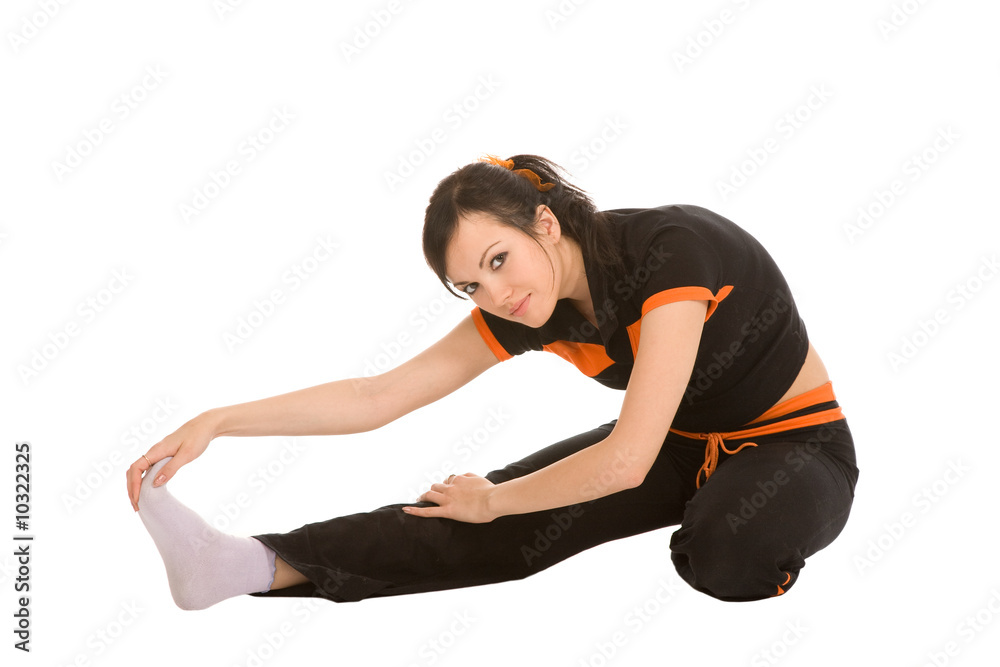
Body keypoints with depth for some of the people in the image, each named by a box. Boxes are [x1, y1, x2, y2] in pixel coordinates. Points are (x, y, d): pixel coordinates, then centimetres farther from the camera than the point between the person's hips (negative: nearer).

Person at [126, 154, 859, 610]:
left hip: (800, 445, -5)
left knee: (726, 550, -40)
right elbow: (380, 395, -8)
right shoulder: (528, 310, -11)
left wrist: (493, 501, -20)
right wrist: (215, 423, -17)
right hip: (681, 443, 5)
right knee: (524, 523, -19)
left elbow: (626, 463, -36)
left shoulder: (670, 249, -33)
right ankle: (258, 565, -30)